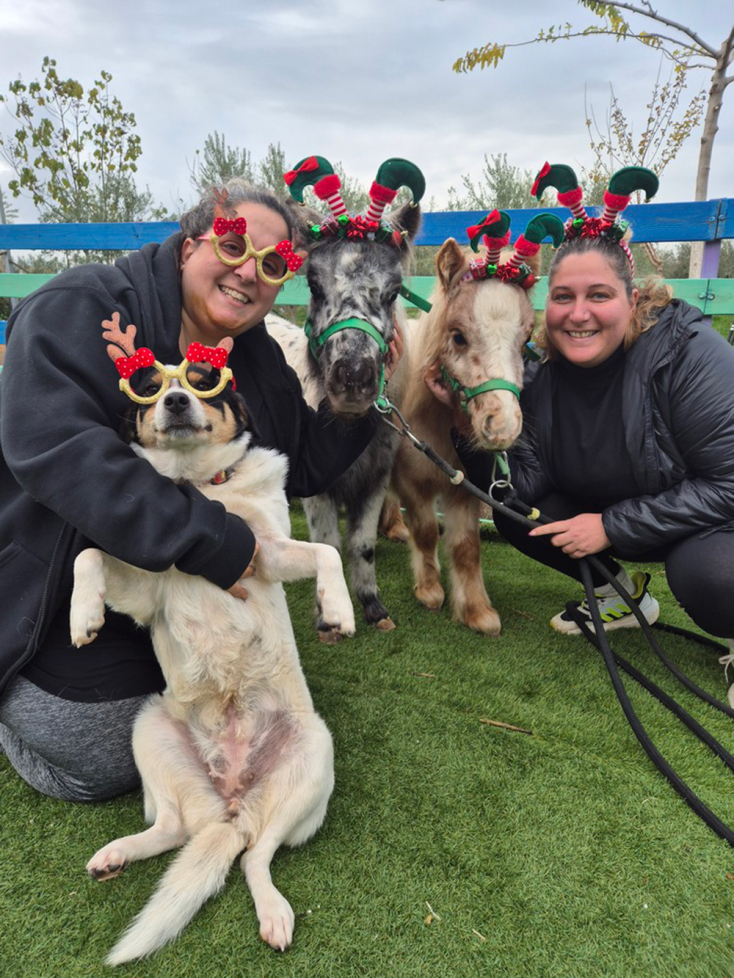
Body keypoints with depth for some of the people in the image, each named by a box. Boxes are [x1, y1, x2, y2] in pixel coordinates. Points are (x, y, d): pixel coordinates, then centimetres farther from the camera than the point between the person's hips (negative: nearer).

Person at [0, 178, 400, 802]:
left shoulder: (261, 359, 0)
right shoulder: (78, 311, -21)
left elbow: (302, 470, 4)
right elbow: (52, 445, -37)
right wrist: (205, 538, -40)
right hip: (59, 604, -6)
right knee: (107, 771, 5)